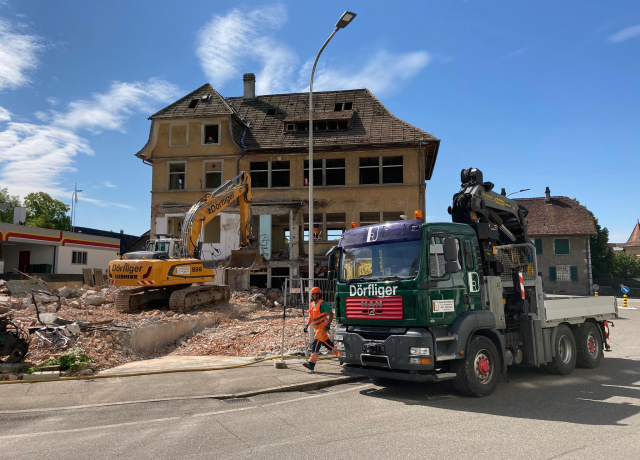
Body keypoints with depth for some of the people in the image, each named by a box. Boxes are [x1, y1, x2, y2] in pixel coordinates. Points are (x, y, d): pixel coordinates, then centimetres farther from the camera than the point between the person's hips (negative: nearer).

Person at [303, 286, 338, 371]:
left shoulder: (322, 304, -12)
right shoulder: (312, 304, 14)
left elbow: (331, 314, -11)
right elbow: (311, 317, 23)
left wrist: (328, 324, -18)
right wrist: (307, 325, 12)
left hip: (323, 326, -9)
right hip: (317, 327, 9)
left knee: (316, 343, -16)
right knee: (326, 342, 14)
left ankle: (311, 363, -21)